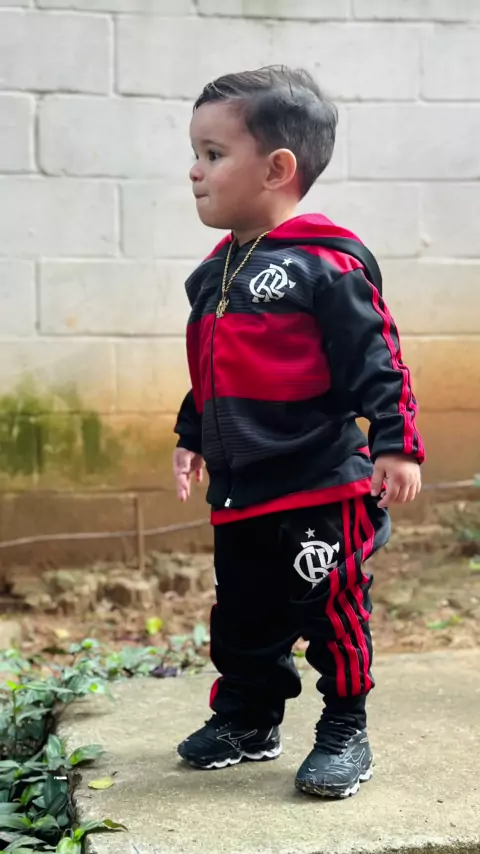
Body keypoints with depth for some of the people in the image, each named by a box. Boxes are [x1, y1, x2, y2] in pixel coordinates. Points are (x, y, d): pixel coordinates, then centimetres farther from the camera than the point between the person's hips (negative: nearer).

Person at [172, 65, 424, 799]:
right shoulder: (214, 273, 11)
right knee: (241, 616, 17)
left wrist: (396, 444, -17)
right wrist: (191, 439, 24)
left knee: (332, 613, 3)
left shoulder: (326, 263, -14)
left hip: (322, 486, -7)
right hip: (239, 491, 8)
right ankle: (246, 718, 34)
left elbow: (376, 359, -14)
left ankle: (344, 733, 20)